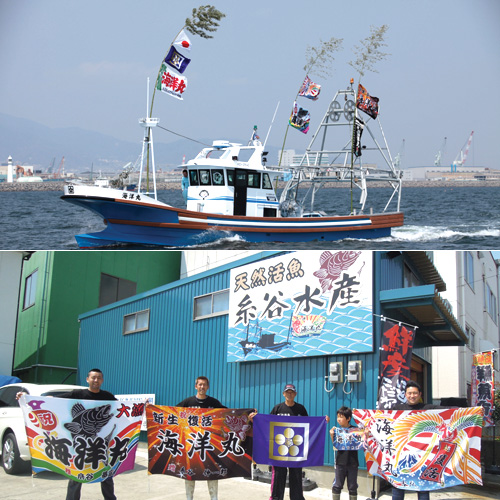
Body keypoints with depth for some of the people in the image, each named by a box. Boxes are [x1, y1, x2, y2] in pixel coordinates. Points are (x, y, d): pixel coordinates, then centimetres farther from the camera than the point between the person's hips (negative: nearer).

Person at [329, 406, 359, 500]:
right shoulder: (337, 430, -1)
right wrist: (332, 436, -16)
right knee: (337, 485, 6)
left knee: (352, 487, 10)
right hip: (340, 462, 2)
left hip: (352, 463, -1)